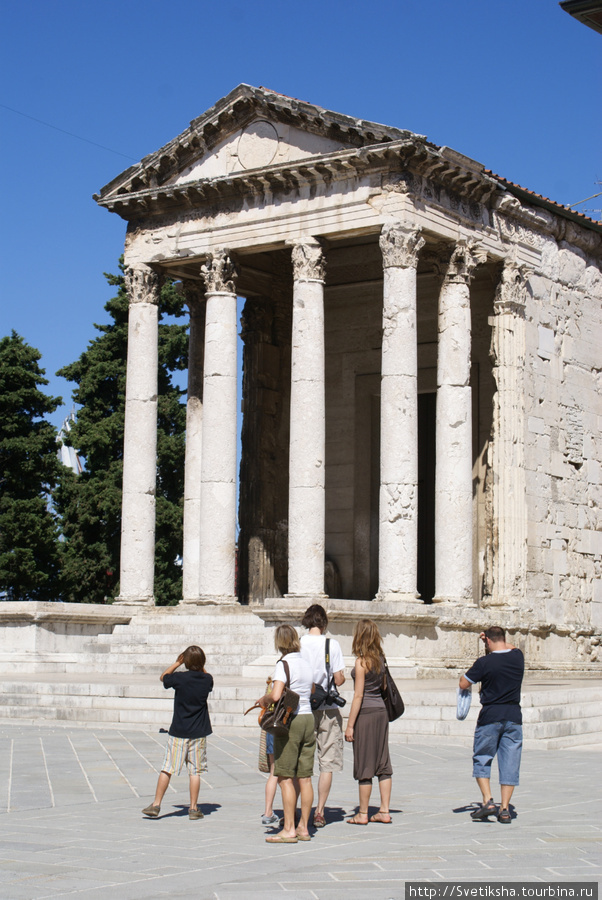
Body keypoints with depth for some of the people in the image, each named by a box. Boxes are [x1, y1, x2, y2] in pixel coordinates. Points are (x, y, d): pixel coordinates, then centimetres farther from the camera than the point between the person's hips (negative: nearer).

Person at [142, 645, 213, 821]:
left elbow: (163, 677, 10)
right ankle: (193, 808, 7)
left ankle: (156, 805, 5)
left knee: (167, 768, 3)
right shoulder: (207, 679, -3)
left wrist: (177, 663, 13)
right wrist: (200, 667, 16)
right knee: (195, 771, 5)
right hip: (199, 733, 2)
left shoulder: (180, 678, -11)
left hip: (178, 732, -2)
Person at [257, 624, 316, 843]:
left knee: (285, 778, -3)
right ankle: (303, 827, 14)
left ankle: (288, 829, -3)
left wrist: (264, 699, -3)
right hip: (308, 718, 7)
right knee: (304, 778, 9)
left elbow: (276, 695, -22)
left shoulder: (284, 663, -10)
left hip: (290, 720, -7)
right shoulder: (305, 663, 12)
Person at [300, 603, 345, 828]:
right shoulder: (332, 644, -6)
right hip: (328, 710, -2)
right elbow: (339, 679, -6)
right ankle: (319, 812, 4)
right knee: (327, 764, 6)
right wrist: (342, 676, 14)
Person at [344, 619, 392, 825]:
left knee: (364, 765, 1)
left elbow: (358, 696, -15)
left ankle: (363, 814, 8)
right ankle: (384, 811, 13)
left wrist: (350, 725, -12)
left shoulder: (361, 662, -14)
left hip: (366, 714, -7)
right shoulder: (380, 659, 7)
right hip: (381, 711, 7)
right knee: (382, 763, 10)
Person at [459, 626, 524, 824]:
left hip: (490, 717, -3)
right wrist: (495, 641, 30)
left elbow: (463, 684, -2)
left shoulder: (484, 662, -11)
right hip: (514, 716, 4)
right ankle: (504, 810, 4)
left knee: (481, 760, 11)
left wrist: (471, 669, 13)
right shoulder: (518, 657, 2)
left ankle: (487, 801, -2)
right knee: (509, 764, 6)